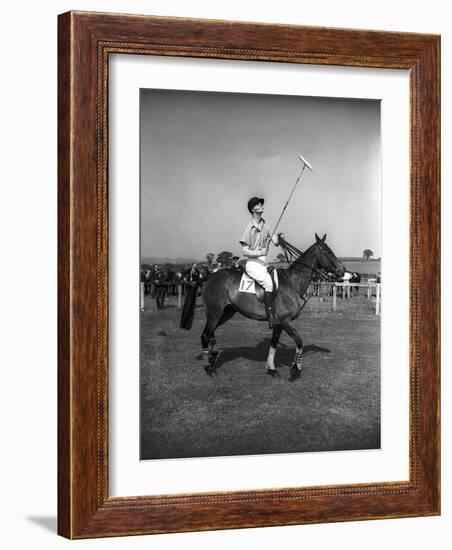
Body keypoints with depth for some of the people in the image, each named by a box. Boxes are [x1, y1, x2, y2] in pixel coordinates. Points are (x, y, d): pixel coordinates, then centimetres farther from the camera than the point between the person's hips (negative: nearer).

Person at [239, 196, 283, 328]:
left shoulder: (265, 225, 11)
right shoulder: (250, 227, -7)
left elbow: (276, 243, 6)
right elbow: (244, 251, -9)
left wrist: (278, 239, -17)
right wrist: (259, 253, -23)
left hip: (263, 262, 7)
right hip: (253, 263, -7)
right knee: (268, 282, -27)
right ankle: (271, 317, -31)